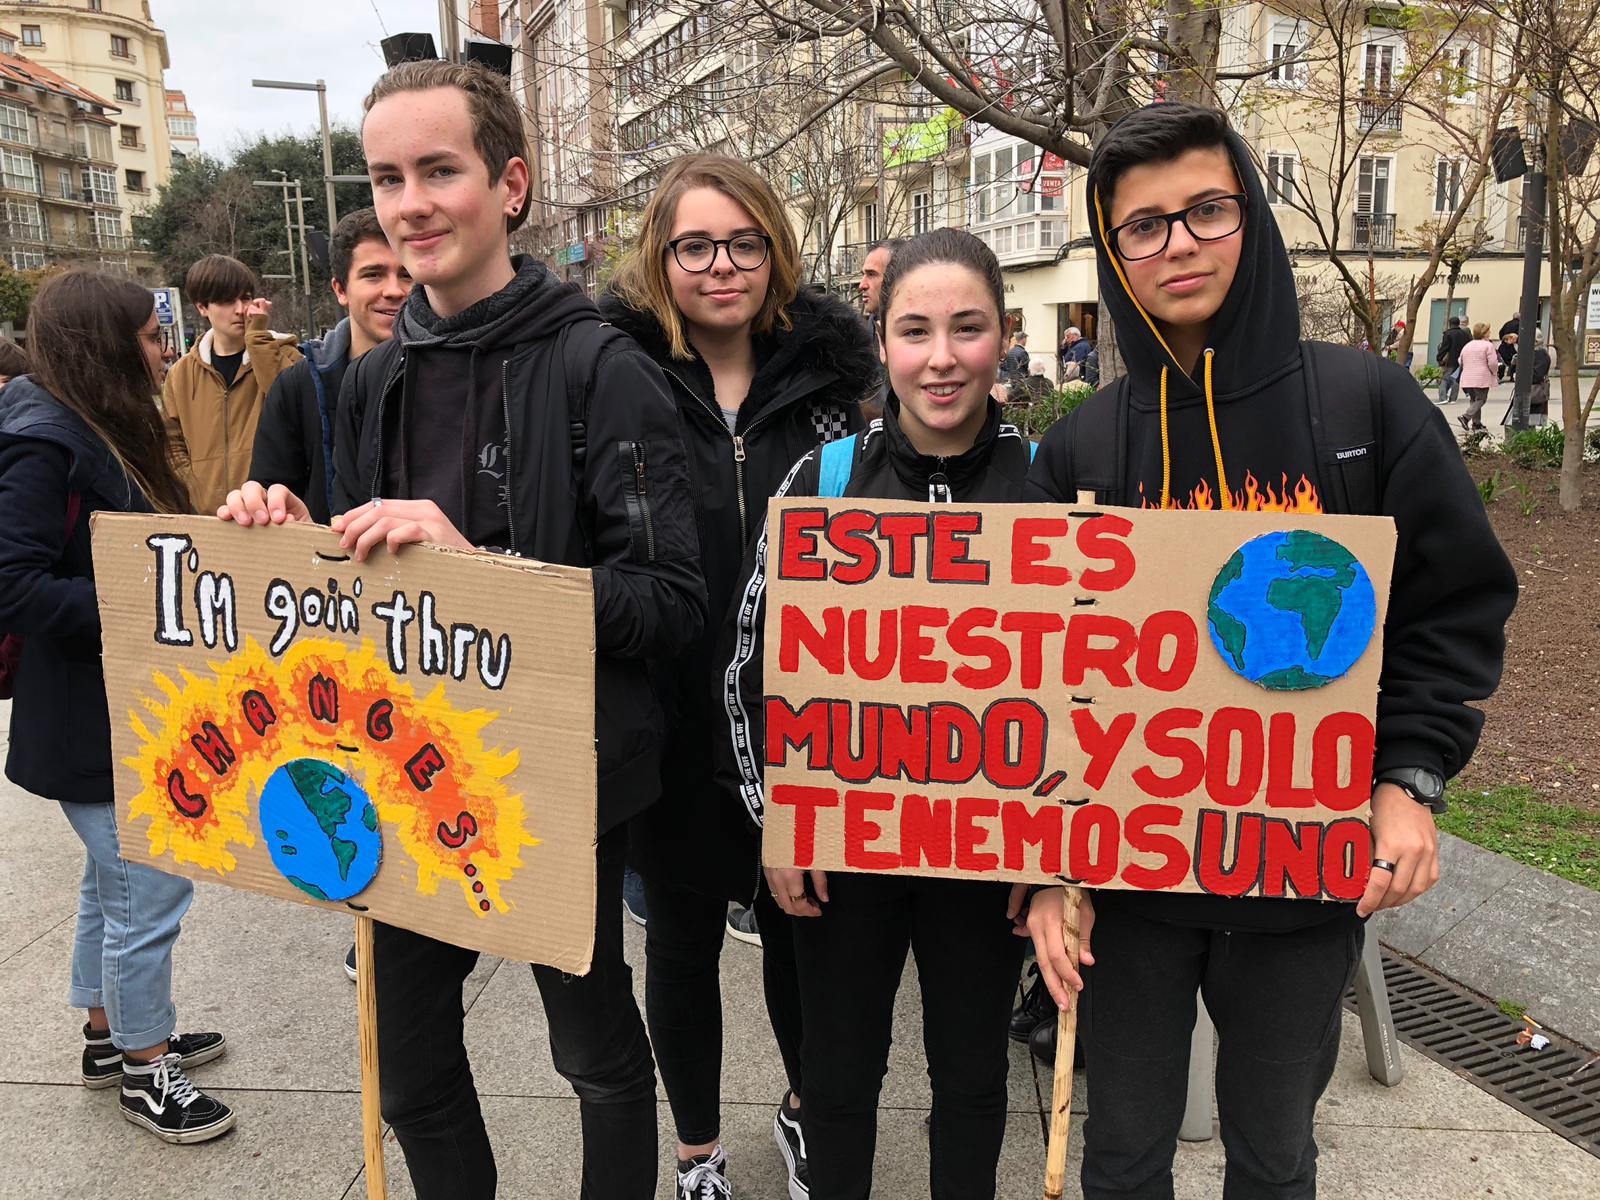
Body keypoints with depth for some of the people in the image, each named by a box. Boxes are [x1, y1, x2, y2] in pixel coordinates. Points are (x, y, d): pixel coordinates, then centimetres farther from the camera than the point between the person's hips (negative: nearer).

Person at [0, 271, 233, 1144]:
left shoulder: (104, 435, 9)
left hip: (126, 708, 10)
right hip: (89, 718, -10)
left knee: (116, 880, 22)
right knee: (150, 891, 0)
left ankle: (111, 1033, 39)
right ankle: (144, 1069, 18)